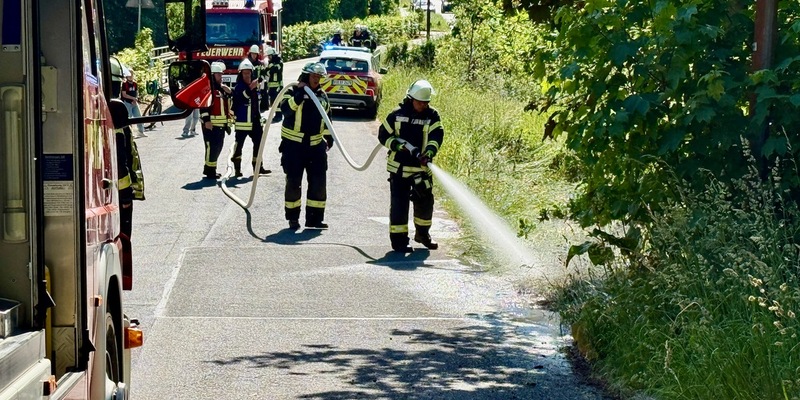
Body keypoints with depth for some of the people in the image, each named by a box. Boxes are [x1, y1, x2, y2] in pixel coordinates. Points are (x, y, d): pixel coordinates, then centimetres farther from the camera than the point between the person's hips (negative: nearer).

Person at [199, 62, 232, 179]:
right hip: (211, 124, -9)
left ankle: (209, 169, 25)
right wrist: (206, 120, -24)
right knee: (212, 146, -9)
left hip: (221, 124, 9)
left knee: (218, 147, 13)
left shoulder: (222, 88, 18)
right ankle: (210, 171, -3)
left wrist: (229, 93, 5)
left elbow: (227, 103, 25)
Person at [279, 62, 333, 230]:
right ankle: (293, 218, 12)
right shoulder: (293, 92, -5)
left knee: (318, 182, 1)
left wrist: (329, 137, 18)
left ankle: (315, 218, 9)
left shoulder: (322, 95, 12)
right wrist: (300, 94, -30)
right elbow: (286, 109, -24)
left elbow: (327, 116, 23)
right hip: (294, 145, -5)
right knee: (293, 182, 0)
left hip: (316, 145, 5)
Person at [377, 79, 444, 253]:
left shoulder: (432, 115, -1)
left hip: (422, 168, 2)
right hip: (399, 168, -2)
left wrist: (429, 153, -30)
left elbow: (436, 136, -13)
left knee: (425, 201, 14)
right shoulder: (397, 115, -3)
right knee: (399, 203, -3)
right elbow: (383, 135, 3)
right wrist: (397, 144, -15)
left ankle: (423, 234, 35)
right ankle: (398, 239, 3)